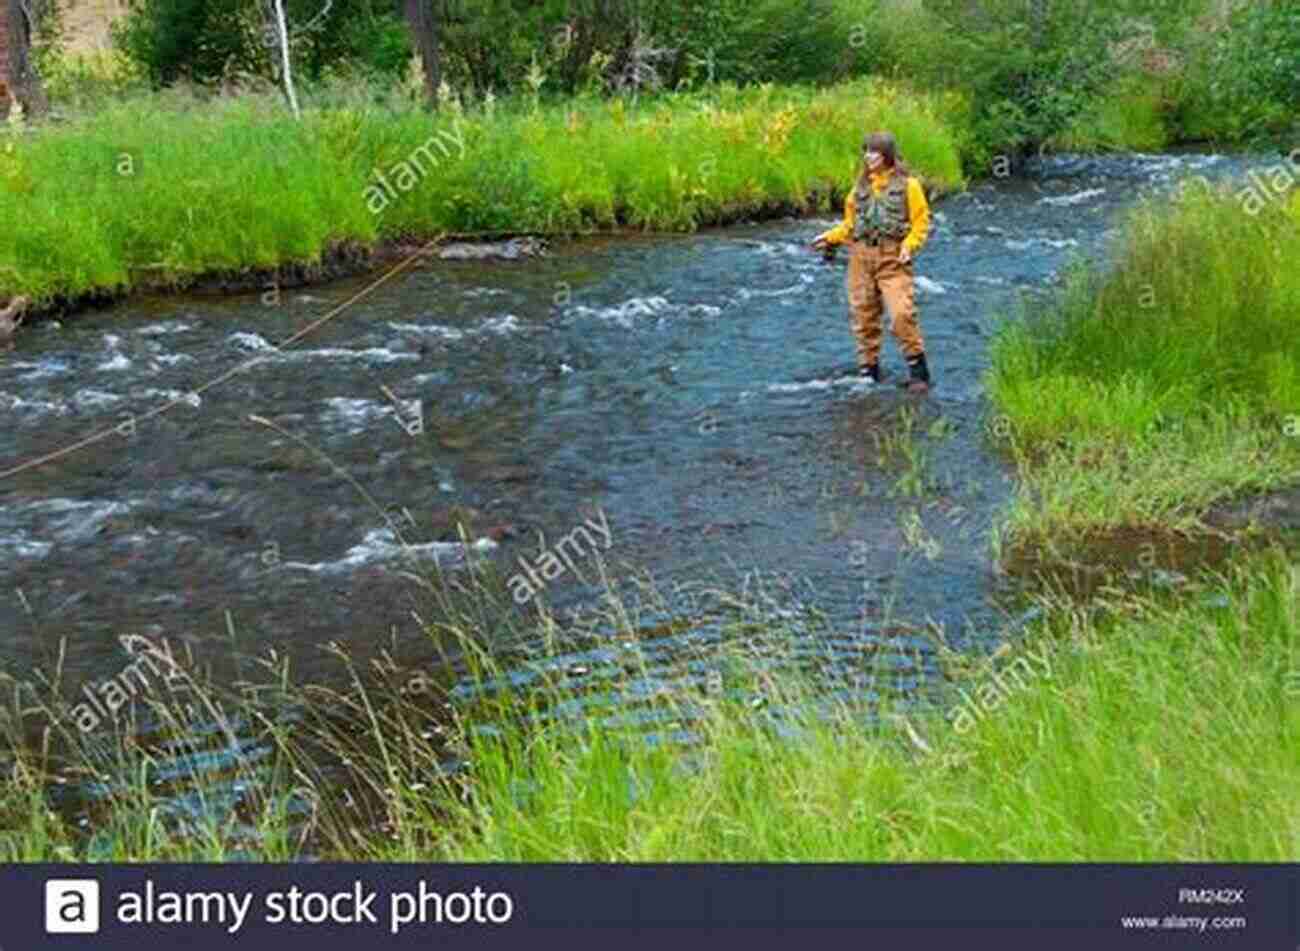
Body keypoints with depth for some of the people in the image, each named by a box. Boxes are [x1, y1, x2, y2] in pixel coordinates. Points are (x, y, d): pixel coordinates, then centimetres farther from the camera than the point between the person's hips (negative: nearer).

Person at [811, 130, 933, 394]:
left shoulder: (907, 184, 2)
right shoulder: (861, 184, 15)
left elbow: (921, 221, 2)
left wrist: (910, 245, -13)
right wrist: (831, 238, 7)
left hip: (893, 257, -5)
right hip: (861, 256, 5)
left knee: (902, 314, -17)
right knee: (863, 315, 5)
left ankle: (918, 371, -6)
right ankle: (868, 370, 16)